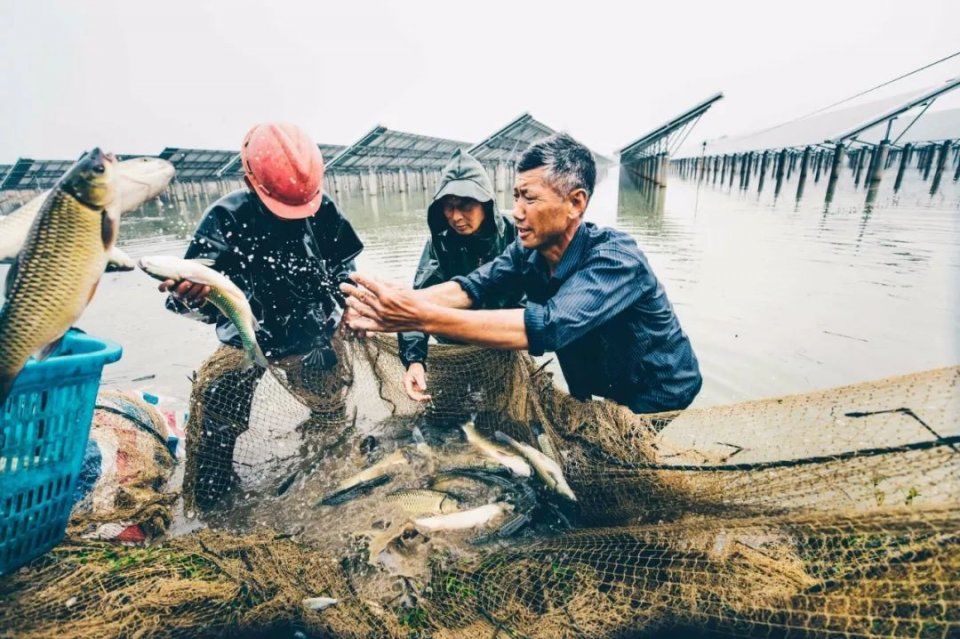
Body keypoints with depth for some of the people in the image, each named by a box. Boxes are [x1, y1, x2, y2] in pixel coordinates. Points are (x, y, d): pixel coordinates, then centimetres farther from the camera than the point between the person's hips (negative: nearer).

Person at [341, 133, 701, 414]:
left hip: (656, 403, -5)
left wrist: (424, 317, -49)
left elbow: (548, 325, -44)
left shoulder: (617, 258, -31)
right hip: (595, 393, 5)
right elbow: (472, 287, -21)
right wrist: (402, 301, -39)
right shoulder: (528, 250, -10)